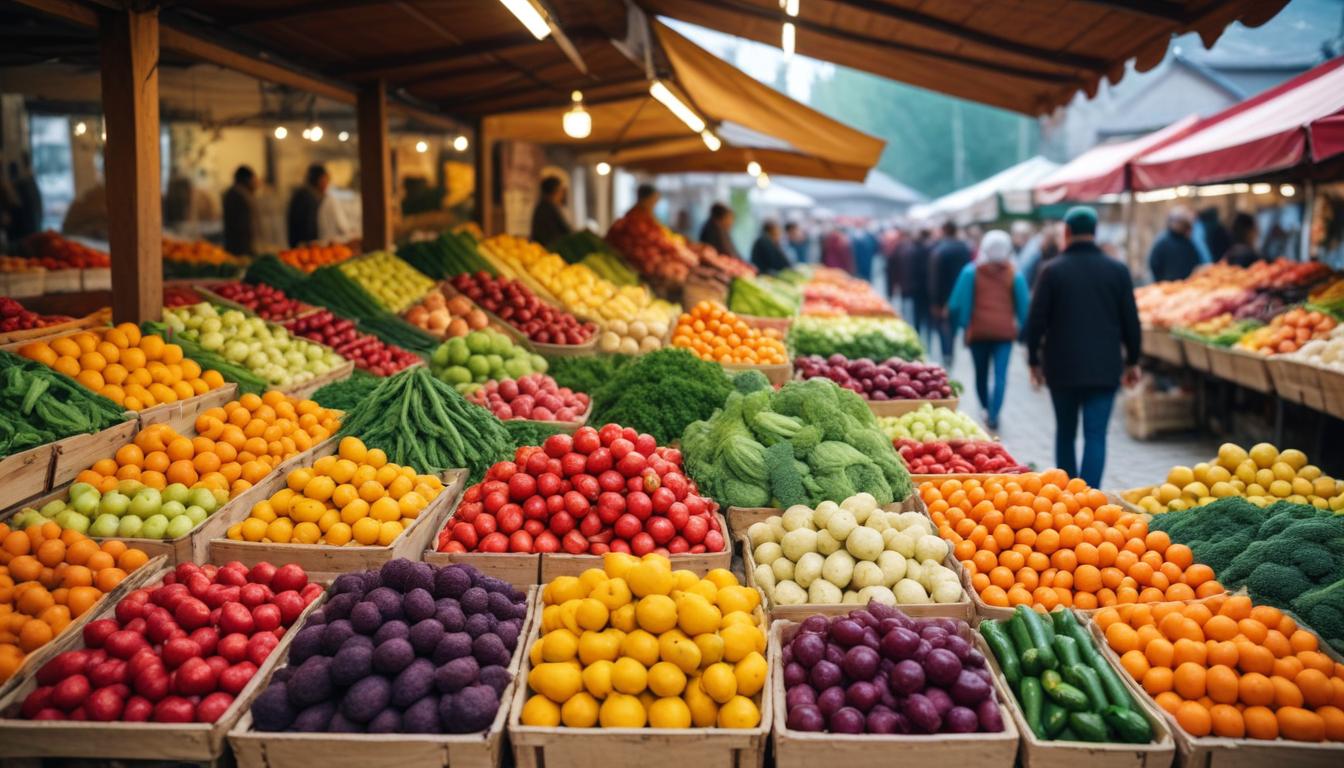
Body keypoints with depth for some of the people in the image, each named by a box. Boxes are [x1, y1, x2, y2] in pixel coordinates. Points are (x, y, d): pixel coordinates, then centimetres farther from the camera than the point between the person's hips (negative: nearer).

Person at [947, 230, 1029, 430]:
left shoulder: (971, 272, -2)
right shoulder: (1015, 275, 1)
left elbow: (957, 304, -5)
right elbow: (1023, 307, 2)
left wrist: (960, 324, 9)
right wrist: (1021, 327, 14)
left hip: (978, 331, 0)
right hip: (1005, 332, 0)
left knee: (981, 374, 15)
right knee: (1001, 375, -4)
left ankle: (987, 409, 26)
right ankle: (993, 414, -15)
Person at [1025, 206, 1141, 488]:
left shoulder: (1053, 270, -4)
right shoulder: (1117, 270, 1)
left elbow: (1036, 320, -4)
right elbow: (1131, 321, 4)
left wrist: (1034, 361, 7)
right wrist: (1132, 361, 14)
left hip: (1062, 368, 0)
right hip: (1105, 368, 0)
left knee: (1065, 433, 16)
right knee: (1096, 436, -1)